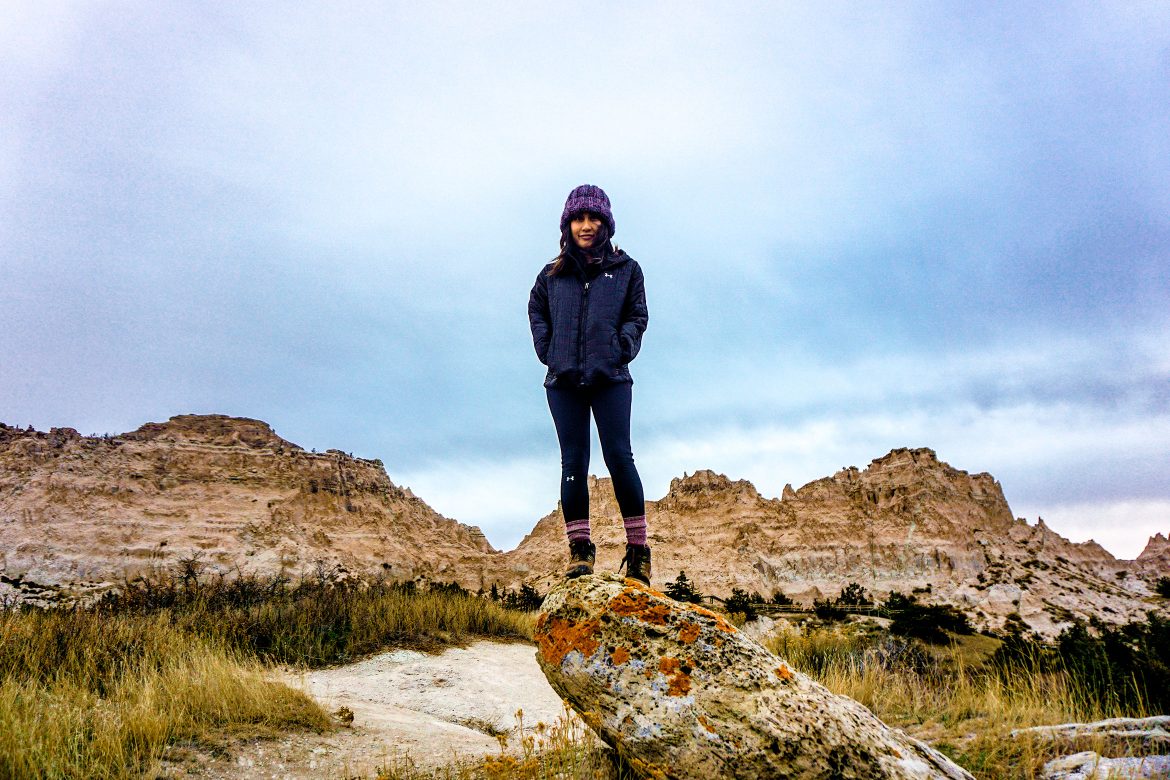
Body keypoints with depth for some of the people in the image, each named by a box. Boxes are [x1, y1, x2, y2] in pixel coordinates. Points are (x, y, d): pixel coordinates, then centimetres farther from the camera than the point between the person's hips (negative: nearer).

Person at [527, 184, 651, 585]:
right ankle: (579, 547, 3)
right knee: (573, 462, 1)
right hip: (564, 380, 2)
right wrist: (547, 349, 7)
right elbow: (536, 310, 23)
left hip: (610, 377, -2)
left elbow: (637, 316, 9)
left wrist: (621, 349, -7)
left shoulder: (626, 268, 11)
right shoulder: (553, 273, 15)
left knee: (618, 456, -9)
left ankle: (638, 547, -3)